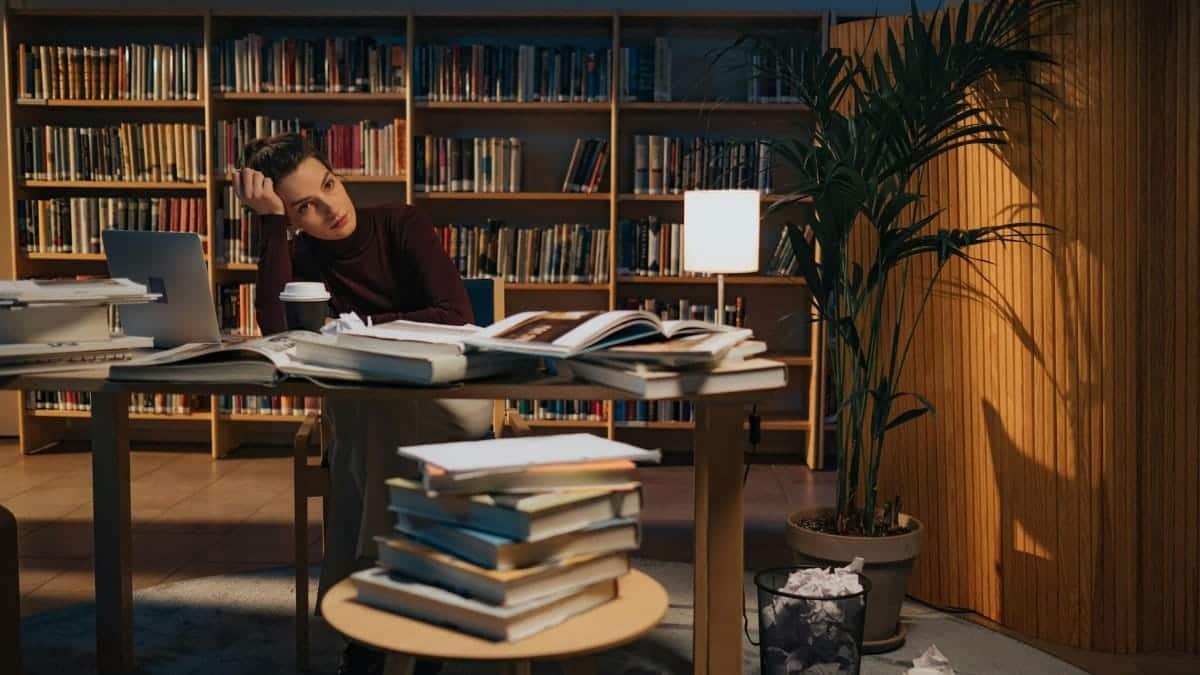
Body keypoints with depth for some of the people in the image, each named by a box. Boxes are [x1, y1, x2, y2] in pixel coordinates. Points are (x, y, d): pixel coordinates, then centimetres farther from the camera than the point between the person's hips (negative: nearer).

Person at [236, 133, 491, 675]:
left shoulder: (402, 224, -3)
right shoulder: (301, 258, 4)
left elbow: (456, 315, -15)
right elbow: (276, 329, -19)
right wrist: (270, 222, -16)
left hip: (447, 392, -2)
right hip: (367, 406, 2)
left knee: (384, 415, -35)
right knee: (361, 426, -34)